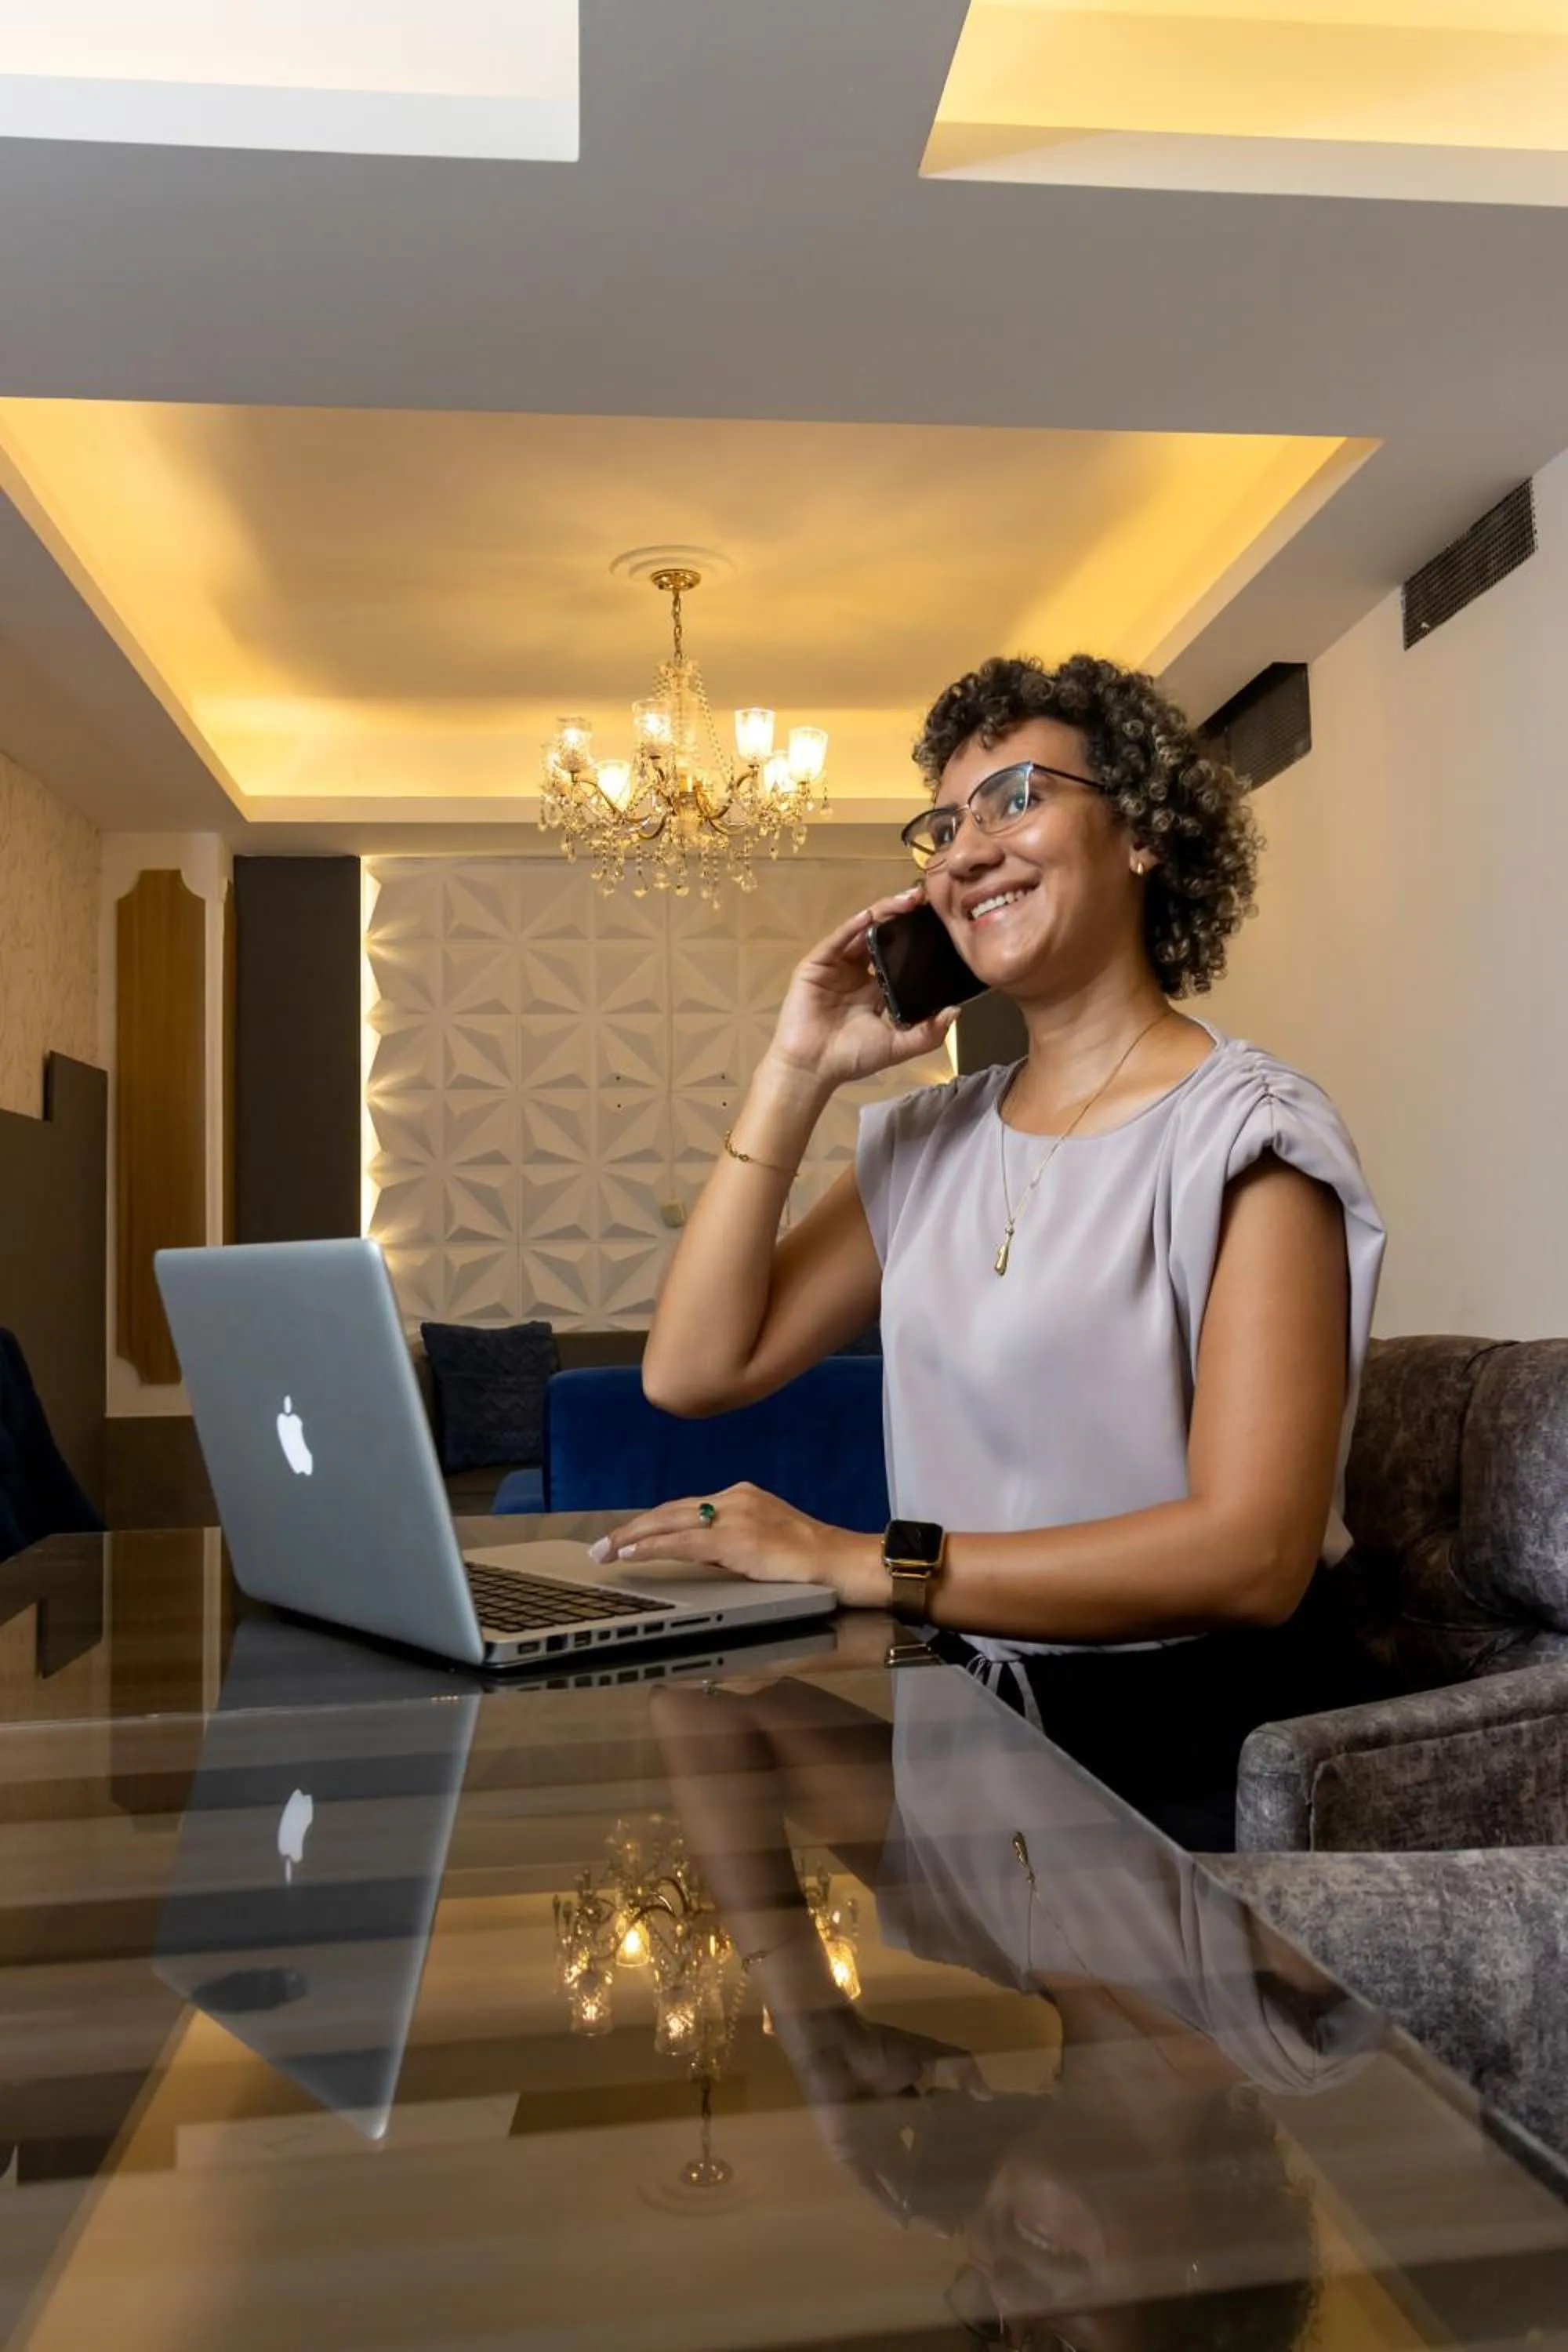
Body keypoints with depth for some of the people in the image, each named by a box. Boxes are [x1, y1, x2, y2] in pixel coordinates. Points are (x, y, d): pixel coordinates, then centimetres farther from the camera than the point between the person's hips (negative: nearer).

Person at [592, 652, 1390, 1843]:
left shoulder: (1244, 1132, -10)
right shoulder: (929, 1142, 9)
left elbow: (1251, 1553, -20)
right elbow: (694, 1370, 0)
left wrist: (863, 1562, -23)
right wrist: (795, 1074, -2)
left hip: (1202, 1755, -5)